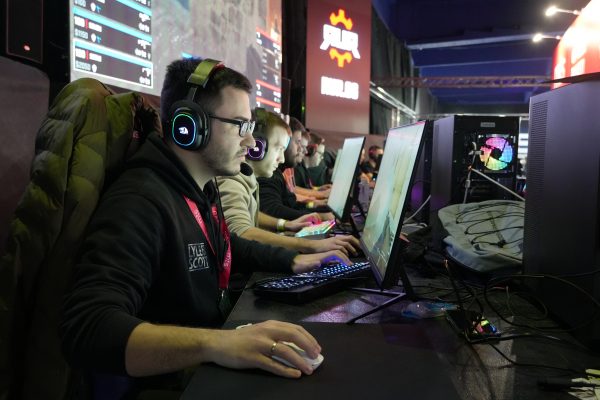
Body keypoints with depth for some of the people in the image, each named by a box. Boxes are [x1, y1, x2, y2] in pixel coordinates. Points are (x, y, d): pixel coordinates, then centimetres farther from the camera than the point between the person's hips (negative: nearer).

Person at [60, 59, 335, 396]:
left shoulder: (201, 189, 6)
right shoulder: (139, 201, -24)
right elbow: (87, 329, -35)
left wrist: (292, 261, 9)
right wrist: (216, 344, -46)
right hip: (171, 381, -8)